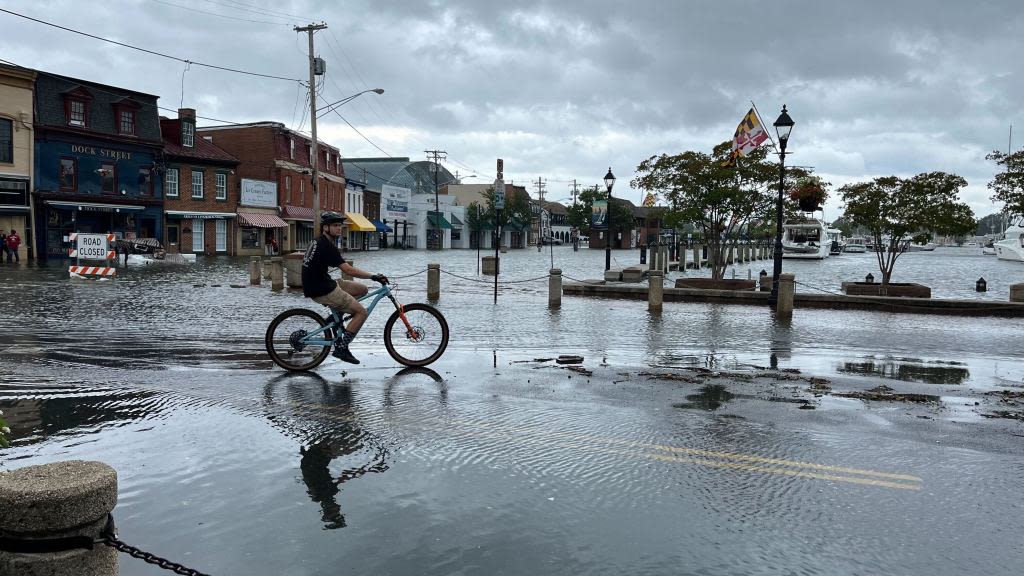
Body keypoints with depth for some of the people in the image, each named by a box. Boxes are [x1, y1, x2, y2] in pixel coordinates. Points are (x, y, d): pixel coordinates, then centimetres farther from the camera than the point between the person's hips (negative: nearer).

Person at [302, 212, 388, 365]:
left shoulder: (320, 242, 11)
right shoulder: (326, 246, -21)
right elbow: (348, 270, -27)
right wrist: (374, 276, -25)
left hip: (323, 283, 10)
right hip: (322, 292, -10)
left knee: (362, 289, 13)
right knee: (362, 312, -8)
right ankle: (341, 348, -7)